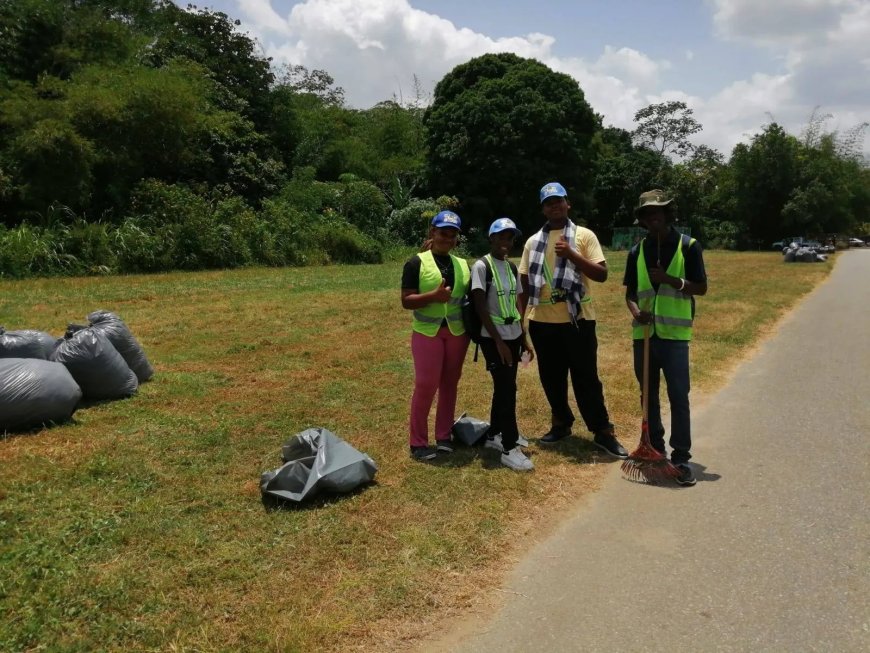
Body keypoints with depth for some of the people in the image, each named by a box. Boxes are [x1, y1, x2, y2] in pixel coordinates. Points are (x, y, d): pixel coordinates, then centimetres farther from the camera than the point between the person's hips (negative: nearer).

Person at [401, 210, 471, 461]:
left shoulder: (463, 265, 10)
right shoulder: (417, 263, -4)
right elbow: (406, 301, -10)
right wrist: (434, 296, -26)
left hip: (457, 333, 5)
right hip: (427, 333, -4)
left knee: (450, 384, 10)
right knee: (425, 386, -4)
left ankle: (444, 436, 22)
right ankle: (418, 442, 7)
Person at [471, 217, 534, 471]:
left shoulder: (511, 267, 11)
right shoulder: (481, 266, -11)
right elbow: (480, 307, -16)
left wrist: (523, 337, 13)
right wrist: (499, 341, -18)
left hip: (513, 336, 7)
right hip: (494, 339, -7)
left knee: (504, 388, 15)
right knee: (506, 389, -7)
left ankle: (495, 434, 30)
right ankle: (509, 449, 0)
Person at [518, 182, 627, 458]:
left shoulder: (584, 235, 1)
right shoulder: (533, 242, 11)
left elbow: (602, 274, -7)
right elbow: (524, 283, 12)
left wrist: (571, 255, -19)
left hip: (577, 320, -4)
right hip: (542, 322, 4)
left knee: (586, 378, 0)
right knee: (551, 378, 13)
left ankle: (602, 432, 10)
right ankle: (561, 423, 29)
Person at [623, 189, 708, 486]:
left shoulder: (688, 246, -1)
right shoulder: (637, 251, 9)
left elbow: (701, 287, -2)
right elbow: (630, 292, 11)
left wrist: (670, 280, -17)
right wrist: (636, 311, -9)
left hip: (674, 333, -4)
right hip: (643, 333, 4)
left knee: (678, 397, -5)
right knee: (648, 396, 11)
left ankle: (681, 458, 3)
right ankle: (655, 450, 25)